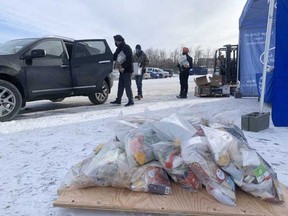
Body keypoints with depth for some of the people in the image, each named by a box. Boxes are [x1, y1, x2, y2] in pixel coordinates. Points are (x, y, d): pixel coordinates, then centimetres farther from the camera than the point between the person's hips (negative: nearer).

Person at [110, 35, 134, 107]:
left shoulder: (126, 47, -11)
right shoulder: (119, 48, 17)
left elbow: (129, 59, -21)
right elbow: (114, 57, 23)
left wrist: (123, 66, -21)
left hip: (127, 70, -9)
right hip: (122, 70, 9)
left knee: (127, 85, -8)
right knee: (120, 85, 11)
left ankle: (130, 101, -3)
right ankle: (118, 100, 18)